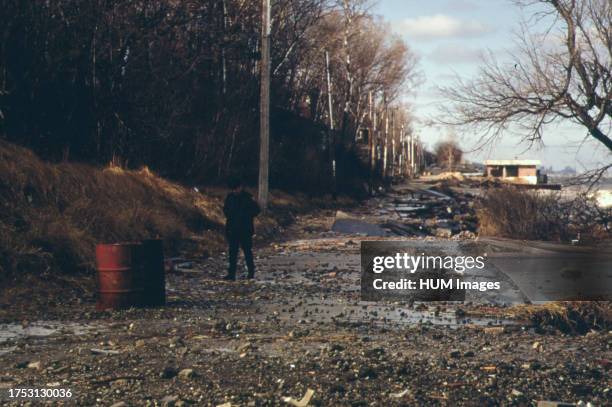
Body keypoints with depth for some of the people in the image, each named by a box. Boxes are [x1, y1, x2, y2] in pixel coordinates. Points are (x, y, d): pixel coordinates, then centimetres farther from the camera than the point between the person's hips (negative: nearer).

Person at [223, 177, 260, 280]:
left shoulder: (247, 197, -7)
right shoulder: (230, 197, 7)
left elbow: (256, 210, -4)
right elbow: (225, 209, 21)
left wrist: (245, 216, -11)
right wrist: (229, 215, 2)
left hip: (245, 230, -4)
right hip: (232, 229, 4)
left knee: (247, 250, 3)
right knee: (232, 251, 2)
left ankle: (251, 272, 16)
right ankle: (231, 274, 3)